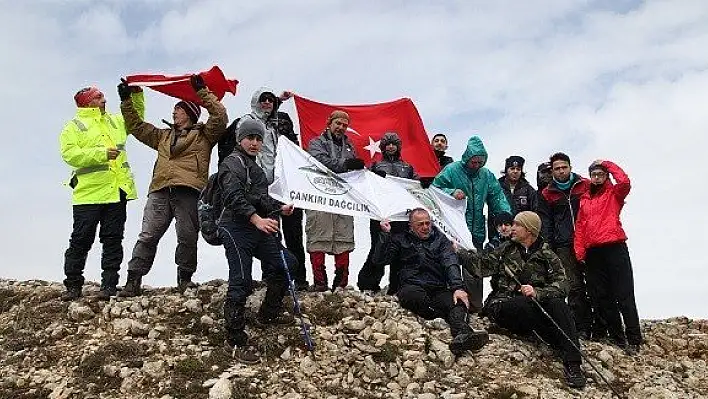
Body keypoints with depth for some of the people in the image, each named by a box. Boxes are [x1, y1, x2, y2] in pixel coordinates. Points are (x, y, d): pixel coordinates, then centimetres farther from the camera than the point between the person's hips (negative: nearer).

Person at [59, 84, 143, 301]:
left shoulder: (115, 121, 20)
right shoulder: (73, 127, 2)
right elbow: (70, 155, -12)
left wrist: (136, 95, 20)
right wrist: (102, 153, -20)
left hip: (117, 191, 5)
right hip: (88, 193, -5)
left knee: (113, 239, 4)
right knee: (81, 240, 0)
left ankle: (109, 284, 8)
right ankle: (73, 285, 8)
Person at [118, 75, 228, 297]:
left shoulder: (203, 135, 15)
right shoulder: (163, 136, 32)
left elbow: (219, 116, 1)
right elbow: (137, 126, 34)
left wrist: (203, 92, 3)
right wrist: (126, 101, 29)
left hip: (188, 191, -4)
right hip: (160, 191, 4)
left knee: (187, 237, -3)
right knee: (147, 236, -4)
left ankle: (185, 277, 12)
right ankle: (133, 280, -5)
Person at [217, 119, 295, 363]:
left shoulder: (256, 168, 23)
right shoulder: (232, 164, -7)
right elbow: (235, 197, -22)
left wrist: (279, 208, 9)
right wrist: (256, 219, -33)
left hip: (259, 227, 9)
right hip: (236, 228, -9)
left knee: (280, 268, 15)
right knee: (241, 283, -13)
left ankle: (268, 314, 37)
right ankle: (236, 341, -8)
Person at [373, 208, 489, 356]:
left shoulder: (440, 239, 19)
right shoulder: (401, 240, 19)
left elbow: (451, 264, 3)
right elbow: (379, 260, 12)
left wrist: (458, 287, -15)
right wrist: (385, 234, 3)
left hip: (439, 289, 1)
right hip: (413, 287, -1)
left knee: (458, 302, -31)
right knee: (413, 295, -38)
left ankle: (462, 335, -61)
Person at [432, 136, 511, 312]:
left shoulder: (487, 175, 12)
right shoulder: (451, 170, -1)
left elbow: (497, 197, 10)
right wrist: (451, 192, -16)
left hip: (477, 231, 4)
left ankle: (476, 308, 13)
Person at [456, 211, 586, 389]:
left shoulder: (547, 256, 7)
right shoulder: (507, 249, 15)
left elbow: (562, 285, -6)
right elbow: (482, 265, 11)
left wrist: (537, 292, -22)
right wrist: (459, 252, 3)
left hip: (534, 304, 0)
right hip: (506, 307, 0)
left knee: (557, 303, -31)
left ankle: (572, 362, -38)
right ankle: (566, 345, -24)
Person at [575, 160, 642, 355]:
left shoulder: (614, 193, 8)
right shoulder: (584, 199, 18)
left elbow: (624, 181, -14)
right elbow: (580, 227, 13)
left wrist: (607, 164, -1)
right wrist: (579, 251, 1)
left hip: (615, 249, -4)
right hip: (593, 252, 5)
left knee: (624, 295, -6)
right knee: (603, 297, 6)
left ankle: (633, 340, -6)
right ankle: (617, 337, 14)